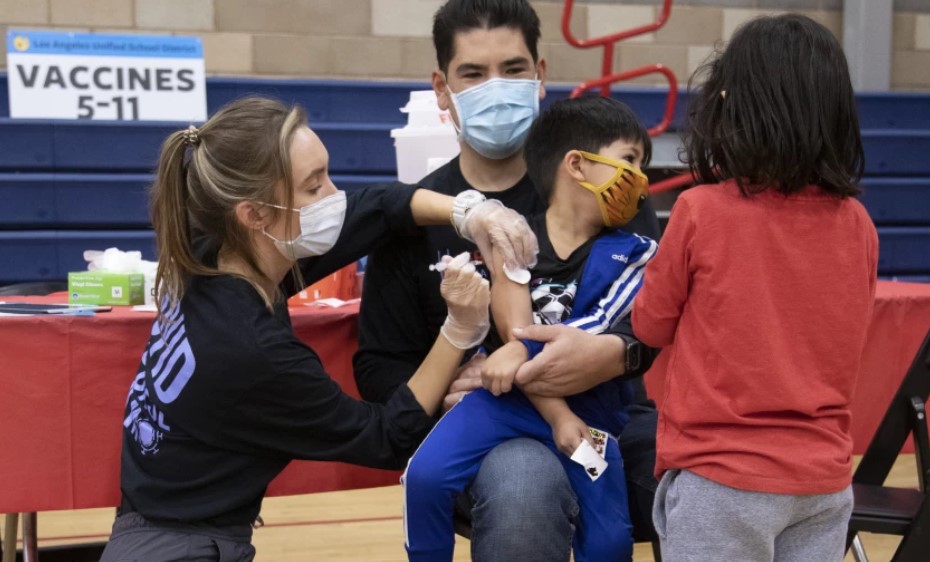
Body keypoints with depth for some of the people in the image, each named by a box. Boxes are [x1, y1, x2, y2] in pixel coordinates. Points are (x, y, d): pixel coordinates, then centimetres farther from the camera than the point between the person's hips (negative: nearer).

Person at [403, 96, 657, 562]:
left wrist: (526, 350, -26)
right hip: (509, 396, 0)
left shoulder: (634, 254, 0)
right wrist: (557, 416, -18)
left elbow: (603, 327, -15)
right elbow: (511, 334, -10)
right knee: (425, 476, -18)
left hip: (589, 408, 1)